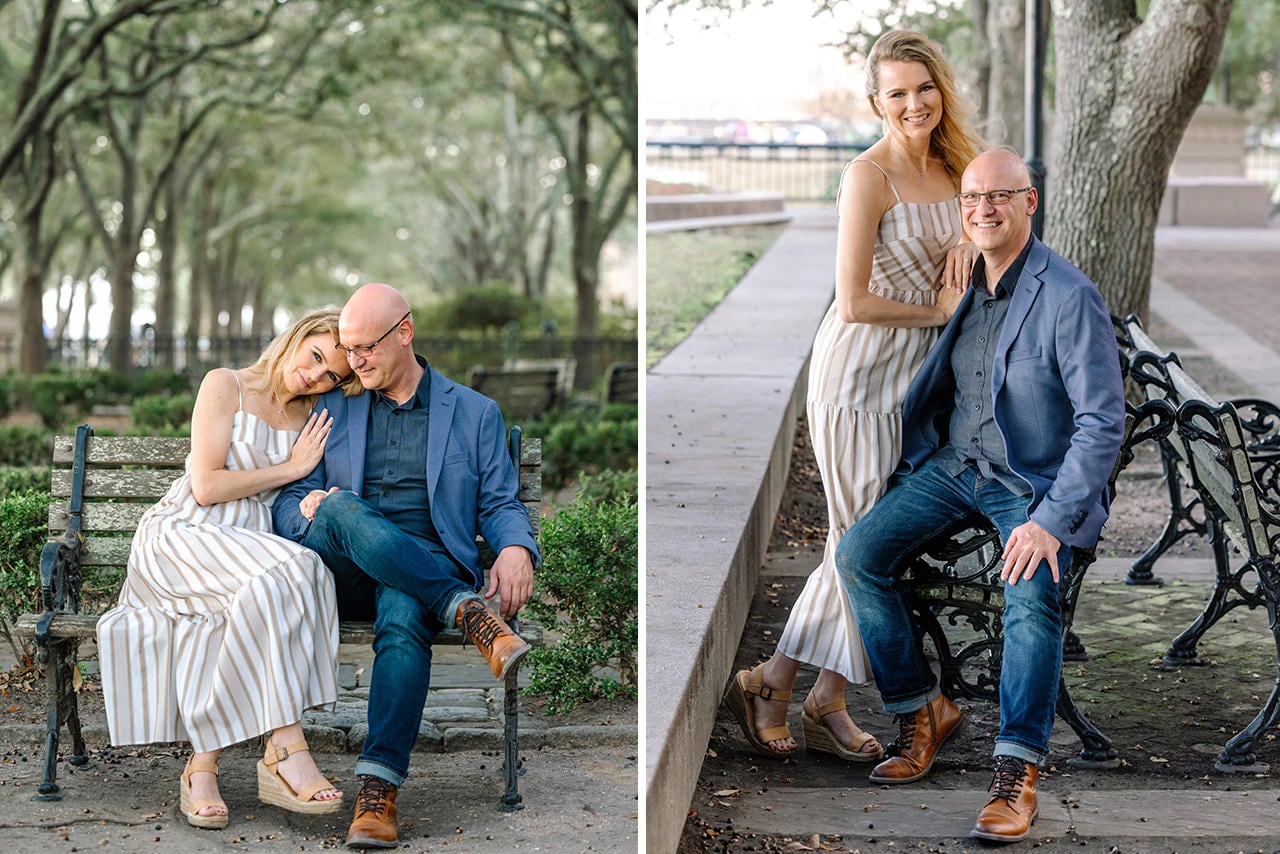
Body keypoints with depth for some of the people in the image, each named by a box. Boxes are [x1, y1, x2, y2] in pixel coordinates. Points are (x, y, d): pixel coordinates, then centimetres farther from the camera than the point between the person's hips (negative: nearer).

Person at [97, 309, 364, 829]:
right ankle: (288, 752, -37)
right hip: (182, 537, -4)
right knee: (275, 579, -36)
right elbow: (206, 487, -7)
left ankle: (203, 766, -35)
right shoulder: (226, 386, 2)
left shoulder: (313, 417, 17)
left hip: (252, 547, 4)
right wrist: (291, 468, -4)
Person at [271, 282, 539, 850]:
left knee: (403, 616, -39)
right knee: (341, 508, -34)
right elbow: (290, 503, 15)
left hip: (426, 567, -1)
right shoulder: (331, 410, 19)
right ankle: (469, 612, -36)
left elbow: (501, 504, 11)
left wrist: (516, 549, -14)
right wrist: (308, 510, -11)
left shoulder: (475, 413, 16)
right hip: (344, 576, 2)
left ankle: (377, 792, -48)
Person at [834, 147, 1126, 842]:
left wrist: (1053, 521, -27)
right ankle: (922, 710, 4)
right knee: (856, 553, -11)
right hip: (951, 464, 6)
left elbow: (1103, 422, -19)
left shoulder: (1069, 297, -16)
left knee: (1031, 592, -32)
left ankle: (1017, 772, -22)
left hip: (1033, 479, -6)